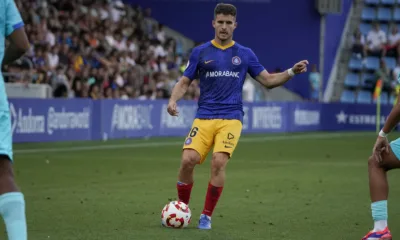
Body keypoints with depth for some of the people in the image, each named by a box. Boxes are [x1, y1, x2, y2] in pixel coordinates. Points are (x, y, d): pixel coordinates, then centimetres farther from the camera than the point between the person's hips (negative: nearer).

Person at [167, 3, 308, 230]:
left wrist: (292, 72, -3)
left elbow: (268, 80, 12)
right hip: (204, 117, 1)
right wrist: (173, 100, -9)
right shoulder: (200, 52, 8)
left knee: (219, 162, -20)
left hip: (231, 119, -1)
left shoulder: (245, 54, 10)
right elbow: (184, 83, 10)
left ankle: (207, 216, -4)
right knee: (188, 159, -17)